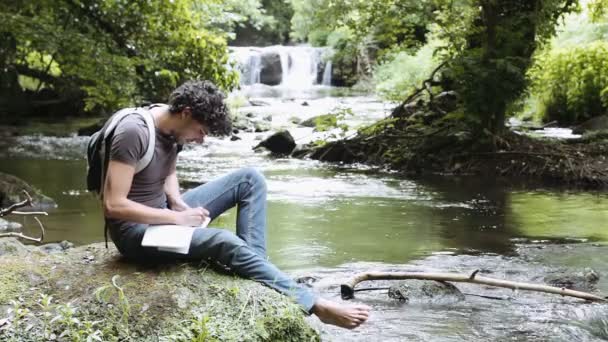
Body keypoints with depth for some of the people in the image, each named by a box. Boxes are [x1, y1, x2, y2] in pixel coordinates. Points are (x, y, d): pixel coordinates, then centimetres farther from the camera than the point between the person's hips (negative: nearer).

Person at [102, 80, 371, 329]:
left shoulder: (169, 124, 1)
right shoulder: (133, 133, -25)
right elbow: (114, 206, -27)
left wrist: (179, 205, -7)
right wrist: (178, 218, -22)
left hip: (164, 214, 9)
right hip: (135, 230, -9)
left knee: (249, 179, -2)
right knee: (225, 243, -31)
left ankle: (254, 264, -13)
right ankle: (315, 305, -26)